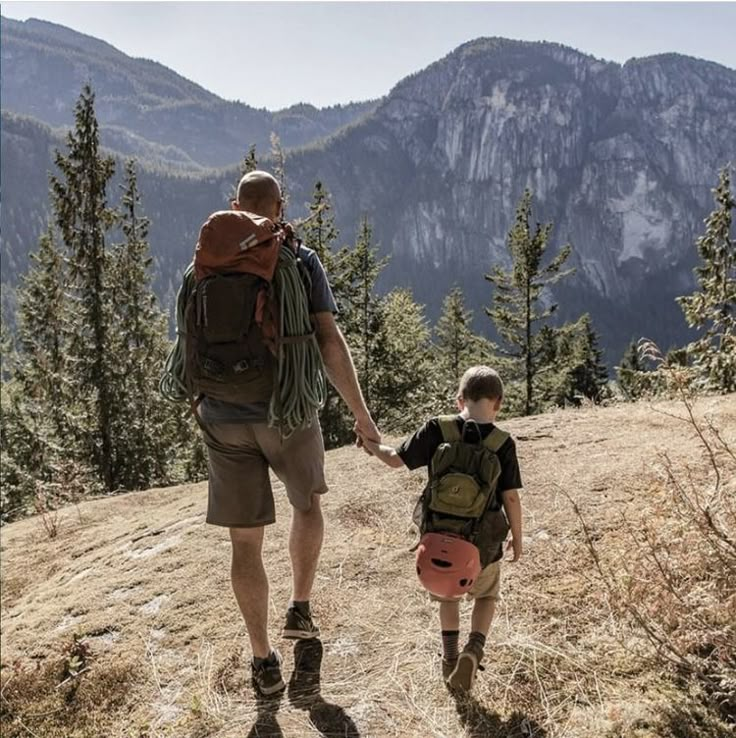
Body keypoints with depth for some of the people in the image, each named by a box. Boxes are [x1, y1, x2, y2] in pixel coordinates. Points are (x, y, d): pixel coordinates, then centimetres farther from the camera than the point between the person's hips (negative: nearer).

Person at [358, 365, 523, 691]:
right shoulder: (503, 444, -10)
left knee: (448, 595, 26)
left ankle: (450, 658, 29)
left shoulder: (437, 429, -10)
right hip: (483, 541, -1)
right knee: (486, 595, 23)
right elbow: (510, 496, -8)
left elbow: (397, 459, -5)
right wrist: (517, 536, 6)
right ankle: (474, 649, 2)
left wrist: (372, 446, 15)